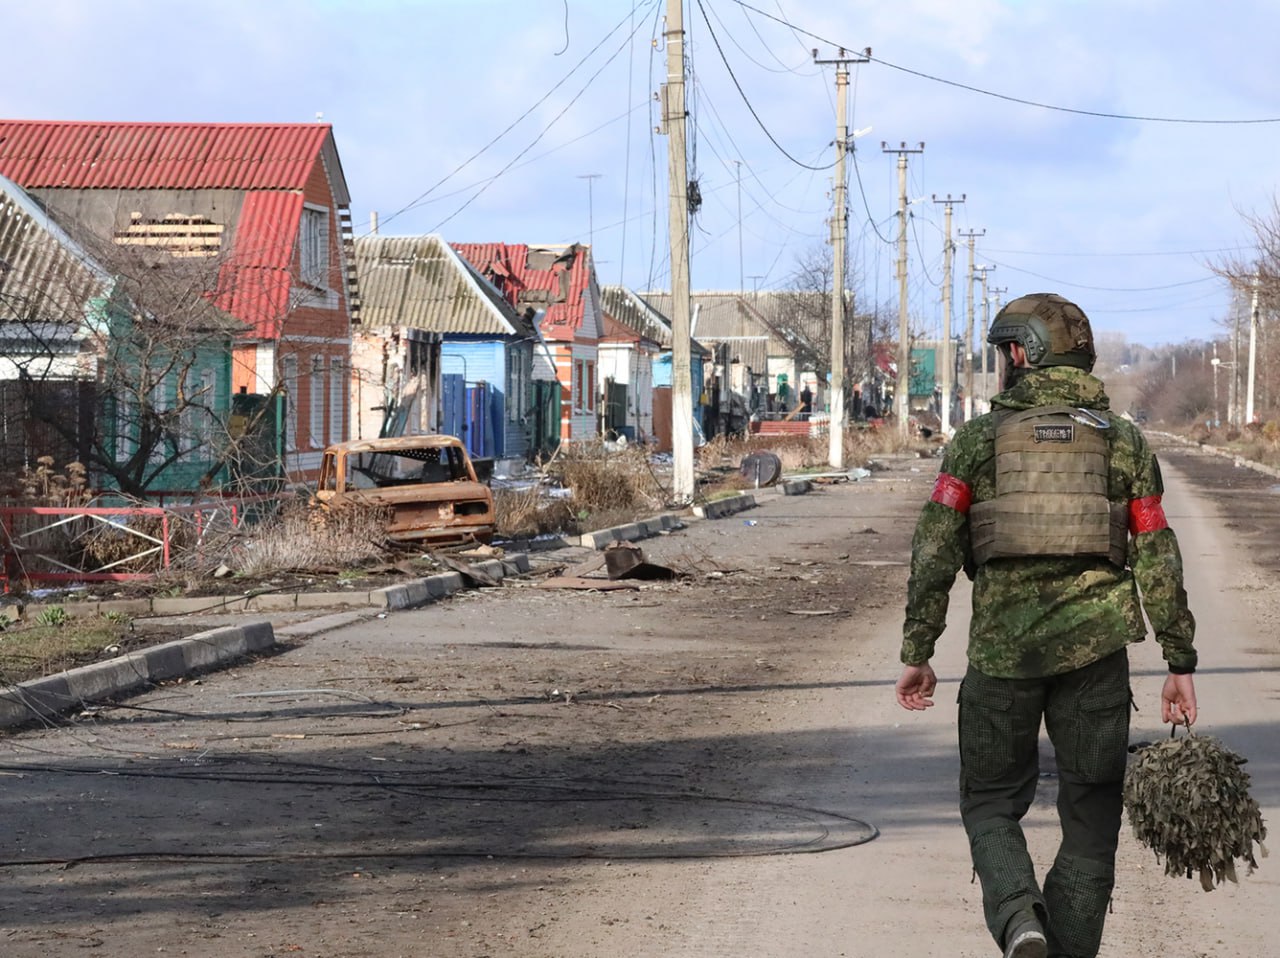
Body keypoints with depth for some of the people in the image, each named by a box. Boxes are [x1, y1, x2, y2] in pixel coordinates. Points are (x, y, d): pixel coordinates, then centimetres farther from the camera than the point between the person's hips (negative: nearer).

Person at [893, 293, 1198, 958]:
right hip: (1095, 649, 1)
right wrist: (1180, 662, 5)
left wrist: (917, 653, 4)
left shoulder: (979, 437, 3)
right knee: (1090, 817, 11)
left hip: (1002, 649, -1)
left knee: (991, 804, 13)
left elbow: (935, 551, -2)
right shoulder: (1124, 441, 6)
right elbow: (1158, 559, 2)